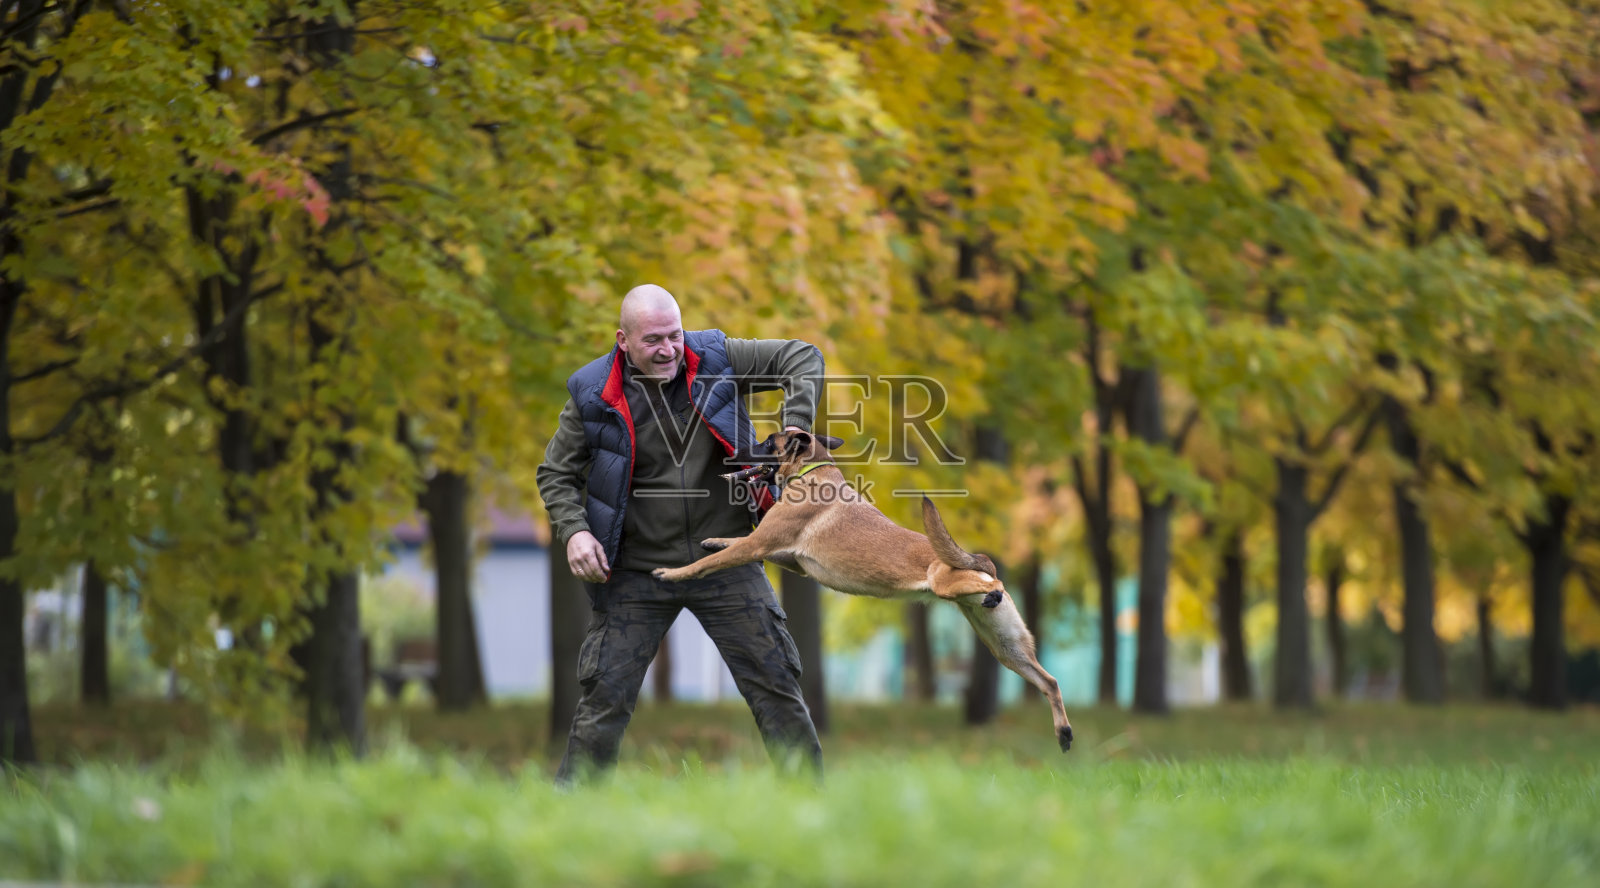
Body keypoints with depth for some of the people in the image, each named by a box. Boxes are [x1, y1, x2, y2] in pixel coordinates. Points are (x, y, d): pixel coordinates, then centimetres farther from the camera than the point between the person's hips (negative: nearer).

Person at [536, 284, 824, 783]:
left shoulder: (716, 359, -5)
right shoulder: (594, 395, -6)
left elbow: (802, 358, 2)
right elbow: (556, 474, 4)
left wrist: (796, 422, -14)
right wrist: (573, 531, -13)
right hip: (636, 572, -1)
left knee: (776, 685, 3)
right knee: (604, 698, -3)